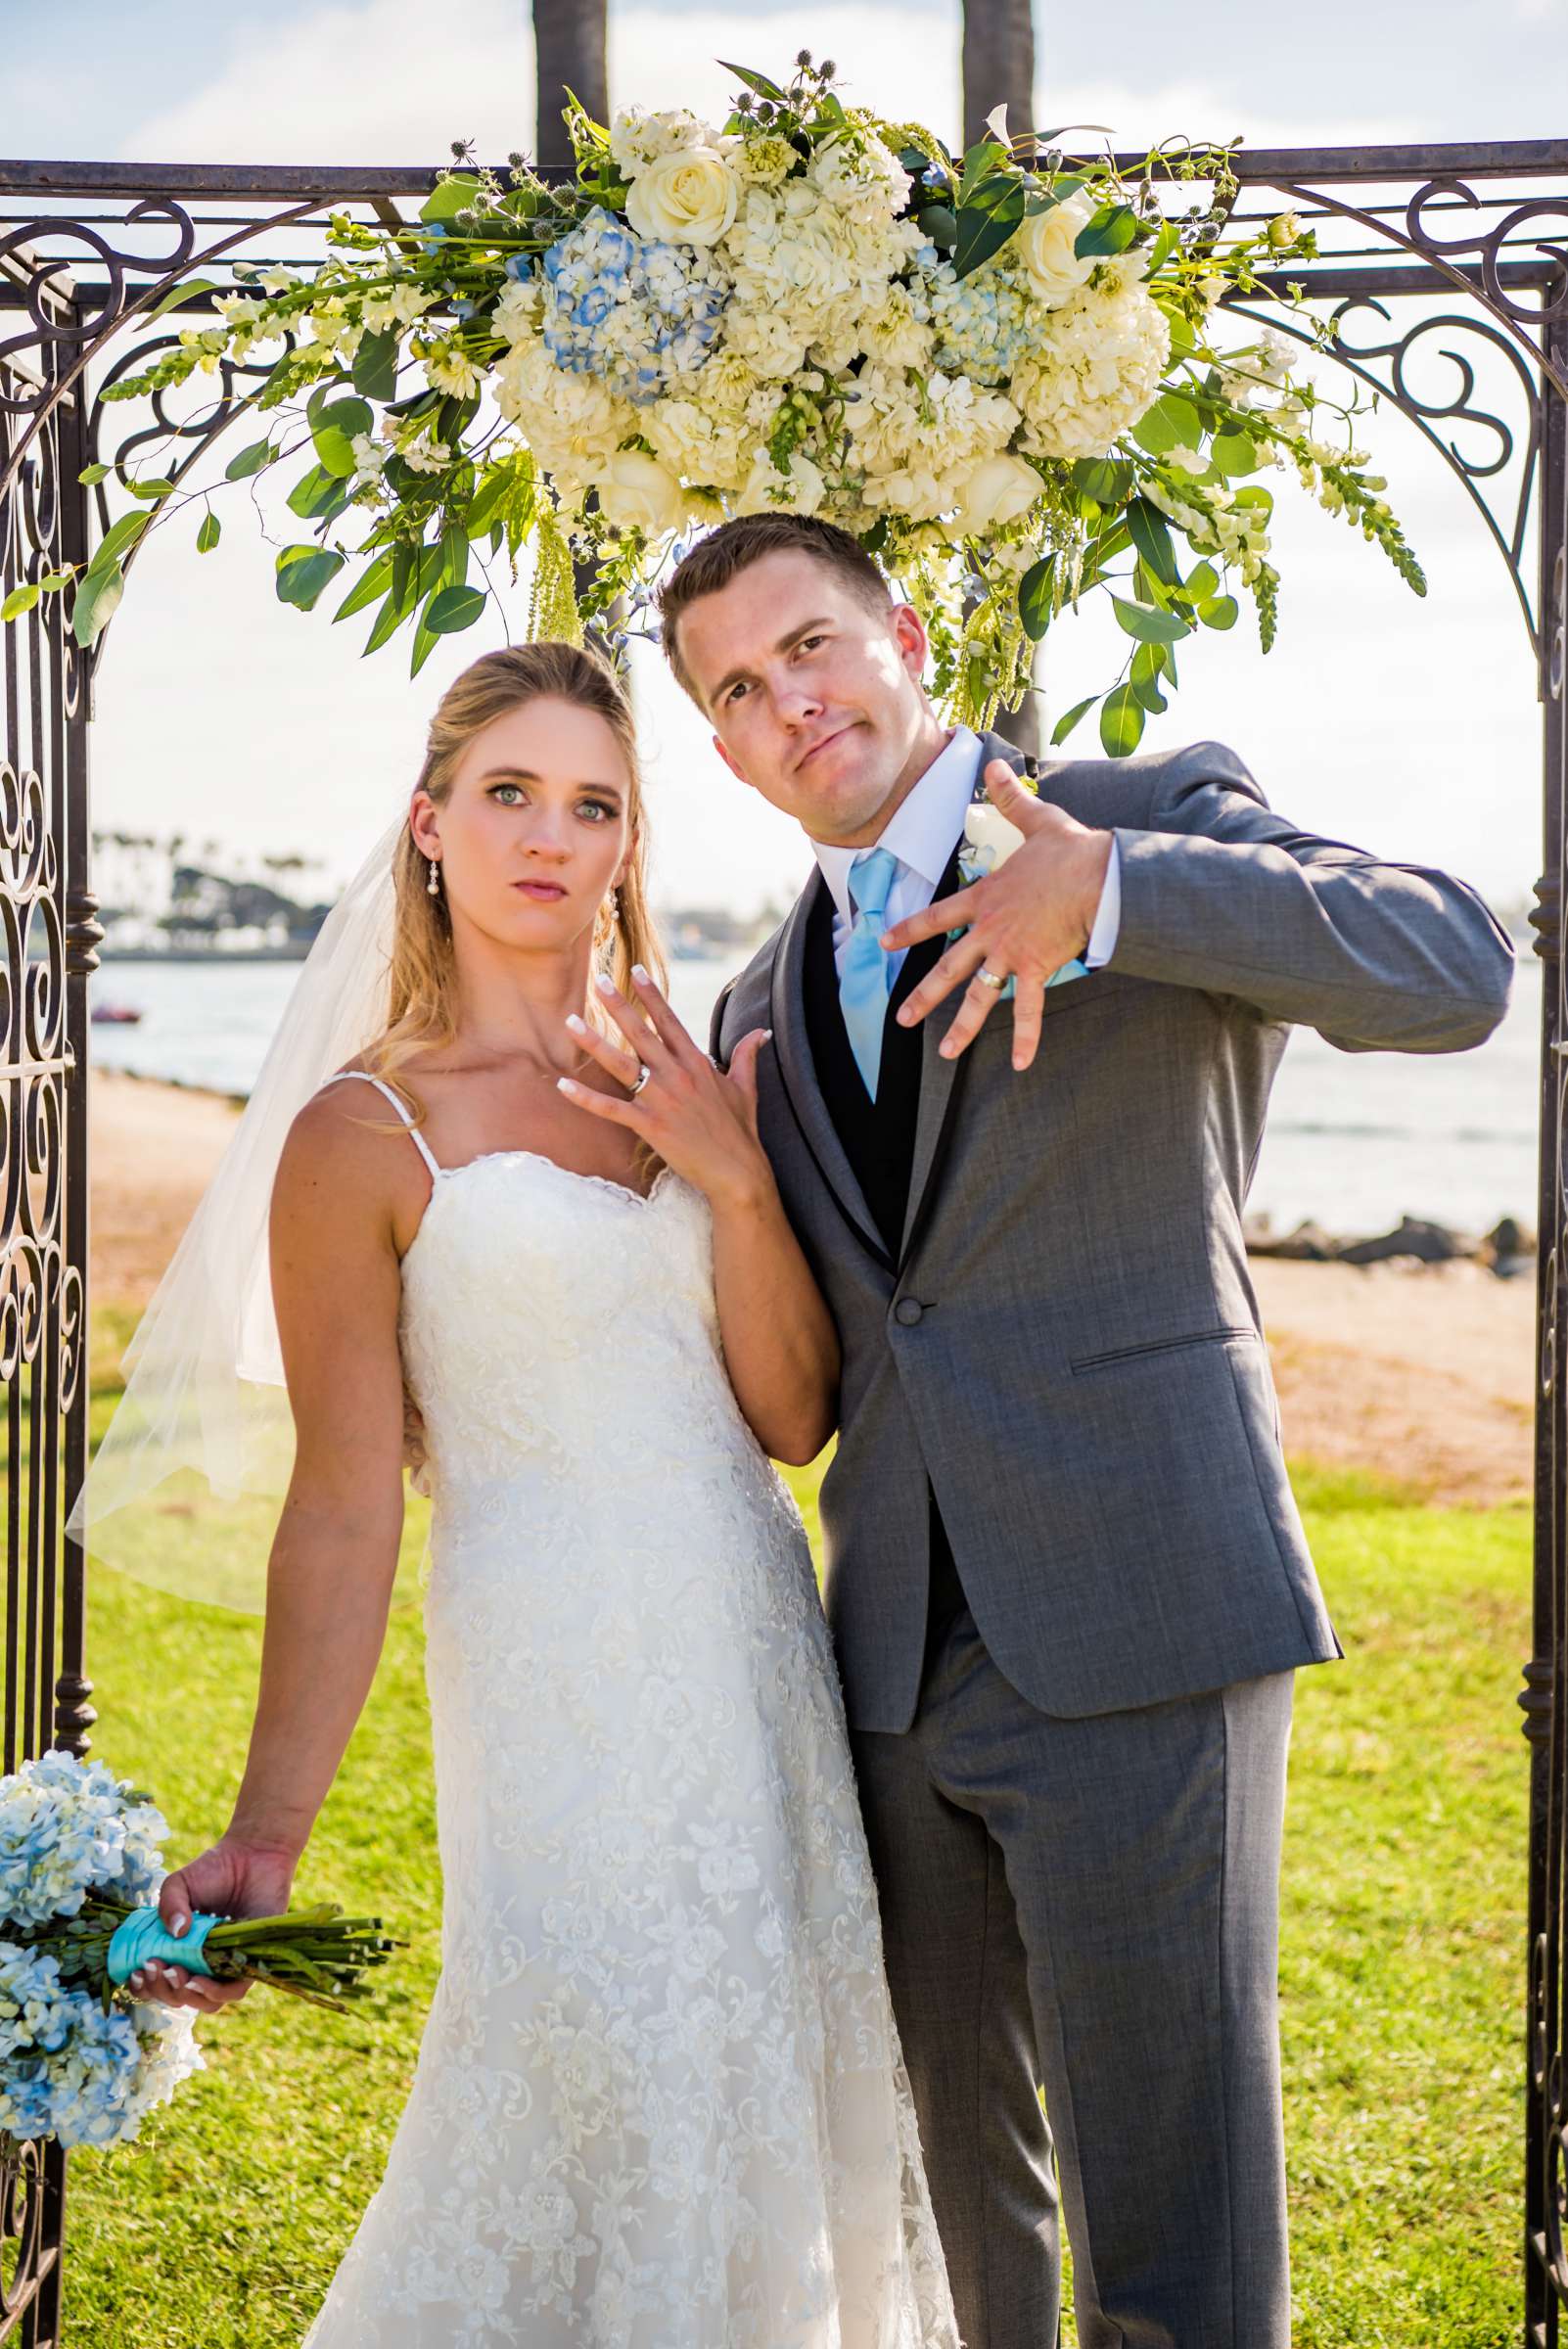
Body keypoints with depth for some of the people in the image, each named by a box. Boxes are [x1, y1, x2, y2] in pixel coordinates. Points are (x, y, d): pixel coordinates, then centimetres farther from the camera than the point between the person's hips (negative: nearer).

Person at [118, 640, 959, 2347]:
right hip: (559, 1677, -6)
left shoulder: (682, 1085, 10)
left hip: (765, 1655, 6)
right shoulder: (367, 1135, -6)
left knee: (779, 2095, 13)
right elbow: (341, 1513, -8)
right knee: (585, 2122, -6)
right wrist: (265, 1836, -13)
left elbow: (791, 1418, 5)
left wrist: (737, 1181, -9)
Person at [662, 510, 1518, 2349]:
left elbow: (1457, 969, -17)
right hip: (893, 1654, 6)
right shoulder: (770, 1006, 17)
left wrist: (1107, 892, -27)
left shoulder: (1156, 816, 0)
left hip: (1136, 1628, -6)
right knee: (952, 2177, 19)